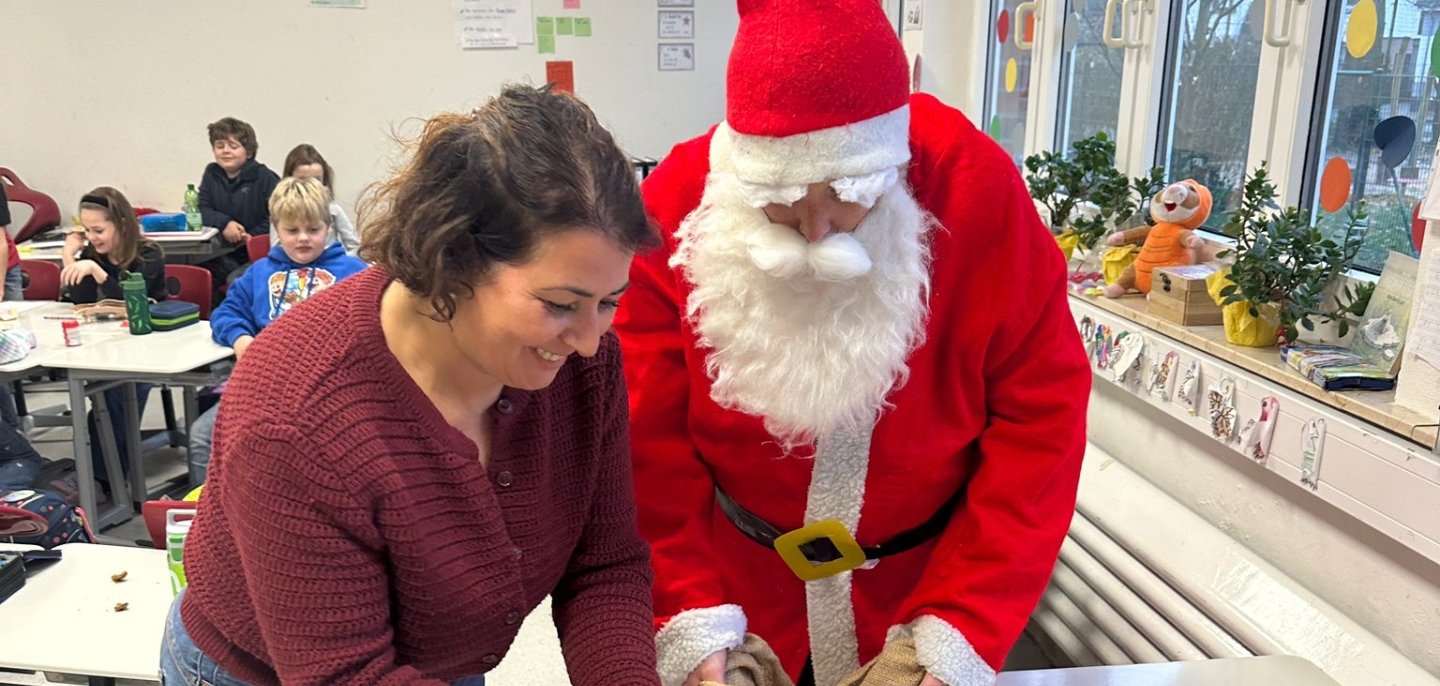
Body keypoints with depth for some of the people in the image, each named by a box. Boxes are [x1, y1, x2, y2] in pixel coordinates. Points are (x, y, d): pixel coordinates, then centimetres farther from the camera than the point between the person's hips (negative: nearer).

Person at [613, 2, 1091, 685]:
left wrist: (968, 622, -18)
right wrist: (686, 611, -19)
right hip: (737, 589, 1)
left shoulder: (977, 191, -19)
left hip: (929, 586, 0)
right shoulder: (676, 207, -18)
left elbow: (1040, 417, -14)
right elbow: (647, 438, -12)